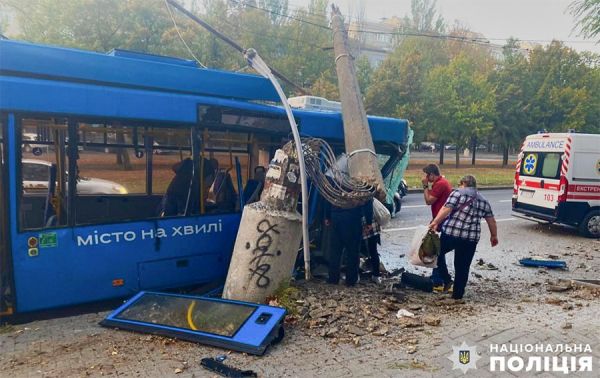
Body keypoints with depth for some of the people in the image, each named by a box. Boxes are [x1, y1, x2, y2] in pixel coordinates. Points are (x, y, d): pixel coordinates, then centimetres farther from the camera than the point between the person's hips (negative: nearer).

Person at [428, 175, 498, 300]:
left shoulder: (458, 193, 1)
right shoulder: (483, 201, 16)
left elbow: (446, 209, -13)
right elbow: (491, 221, 21)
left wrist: (435, 222, -17)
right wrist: (494, 236, 33)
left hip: (451, 233, -4)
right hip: (471, 238, 4)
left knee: (438, 252, 20)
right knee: (462, 267, 13)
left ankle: (446, 279, 13)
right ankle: (457, 294, 19)